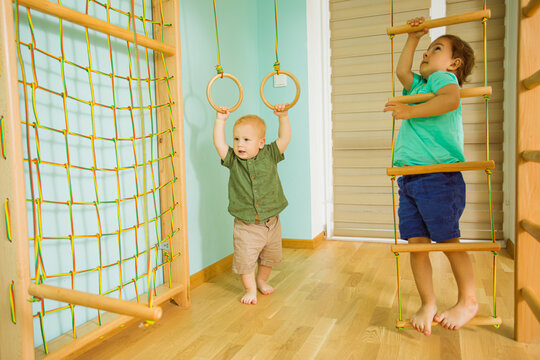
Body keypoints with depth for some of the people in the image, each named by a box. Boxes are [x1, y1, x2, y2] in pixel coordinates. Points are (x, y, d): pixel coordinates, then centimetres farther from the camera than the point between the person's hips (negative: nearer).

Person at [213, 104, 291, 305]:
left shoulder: (269, 156, -4)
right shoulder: (233, 160, -3)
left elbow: (284, 138, -9)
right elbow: (219, 143, -10)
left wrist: (283, 116, -17)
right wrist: (220, 120, -10)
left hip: (271, 223, 2)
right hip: (246, 226, -1)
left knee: (269, 257, 19)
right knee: (245, 260, 0)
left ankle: (262, 281, 43)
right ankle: (250, 289, 21)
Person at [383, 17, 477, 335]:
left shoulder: (443, 78, 0)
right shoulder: (419, 85, 25)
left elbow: (451, 99, -21)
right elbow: (402, 71, 35)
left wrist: (411, 111, -24)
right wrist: (413, 38, 34)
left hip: (438, 177, -8)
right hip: (409, 179, 8)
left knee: (448, 241, -1)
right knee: (416, 242, 4)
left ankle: (468, 301, 17)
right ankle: (428, 305, 13)